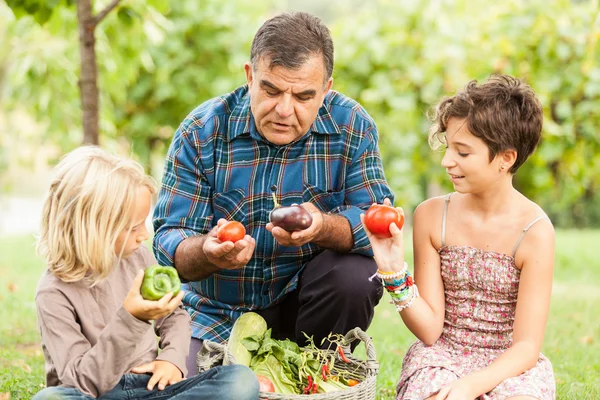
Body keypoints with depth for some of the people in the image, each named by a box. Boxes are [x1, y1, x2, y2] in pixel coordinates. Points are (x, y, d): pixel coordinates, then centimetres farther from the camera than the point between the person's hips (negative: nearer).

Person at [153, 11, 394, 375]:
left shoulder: (353, 127, -10)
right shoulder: (201, 133, -12)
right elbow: (169, 240, -15)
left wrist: (324, 228, -40)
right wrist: (207, 252, -40)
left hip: (305, 297, 1)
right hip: (219, 314, -1)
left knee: (356, 273, -27)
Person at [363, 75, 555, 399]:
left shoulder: (534, 232, -13)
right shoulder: (431, 216, -4)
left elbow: (526, 347, -12)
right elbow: (429, 329, -3)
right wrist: (394, 272, -18)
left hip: (509, 365, 0)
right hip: (441, 356, 1)